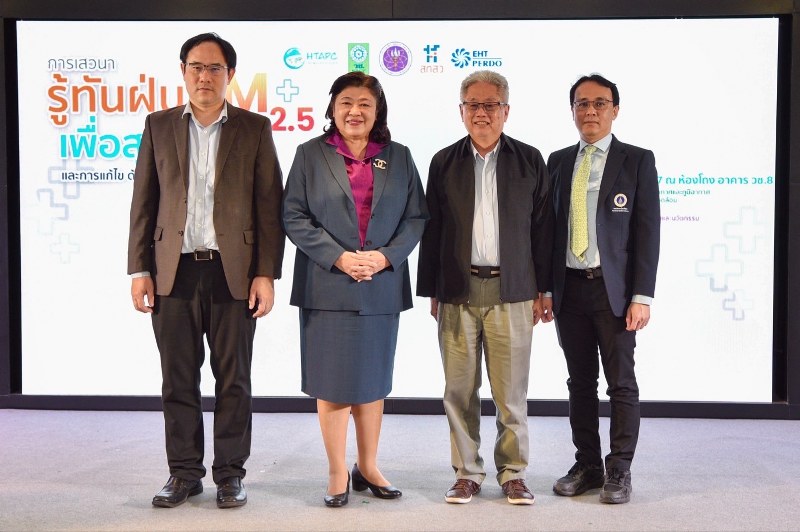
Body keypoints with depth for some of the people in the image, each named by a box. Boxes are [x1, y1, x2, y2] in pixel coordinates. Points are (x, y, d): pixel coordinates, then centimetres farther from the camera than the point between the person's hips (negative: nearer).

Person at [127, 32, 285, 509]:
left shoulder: (255, 129, 5)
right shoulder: (159, 126, 11)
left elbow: (270, 206, 1)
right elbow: (144, 203, 10)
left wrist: (266, 274, -6)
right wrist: (140, 270, 3)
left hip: (234, 272, -1)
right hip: (174, 271, 2)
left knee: (233, 379, 5)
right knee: (179, 379, 7)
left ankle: (230, 473, 17)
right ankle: (184, 472, 20)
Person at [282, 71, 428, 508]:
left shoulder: (398, 157, 8)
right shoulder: (311, 154, 2)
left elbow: (416, 216, 6)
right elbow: (294, 216, -3)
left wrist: (387, 255, -11)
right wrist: (338, 257, -14)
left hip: (382, 287, 2)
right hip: (328, 287, -2)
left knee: (373, 381, 11)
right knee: (332, 383, 2)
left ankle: (368, 468, 24)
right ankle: (337, 473, 14)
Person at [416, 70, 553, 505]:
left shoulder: (530, 160, 7)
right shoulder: (444, 162, 9)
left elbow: (542, 227, 6)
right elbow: (432, 229, 9)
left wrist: (542, 290, 3)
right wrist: (432, 291, 7)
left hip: (511, 292, -1)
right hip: (458, 291, 1)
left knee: (511, 392, 3)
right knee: (460, 389, 5)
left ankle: (513, 473, 17)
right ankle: (467, 472, 18)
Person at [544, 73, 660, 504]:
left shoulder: (637, 161, 0)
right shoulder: (558, 162, 11)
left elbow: (647, 231, -4)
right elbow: (550, 227, 11)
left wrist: (641, 296, -11)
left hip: (615, 290, -3)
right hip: (569, 289, 4)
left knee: (621, 383, 2)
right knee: (580, 382, 10)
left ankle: (619, 470, 13)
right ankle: (587, 466, 21)